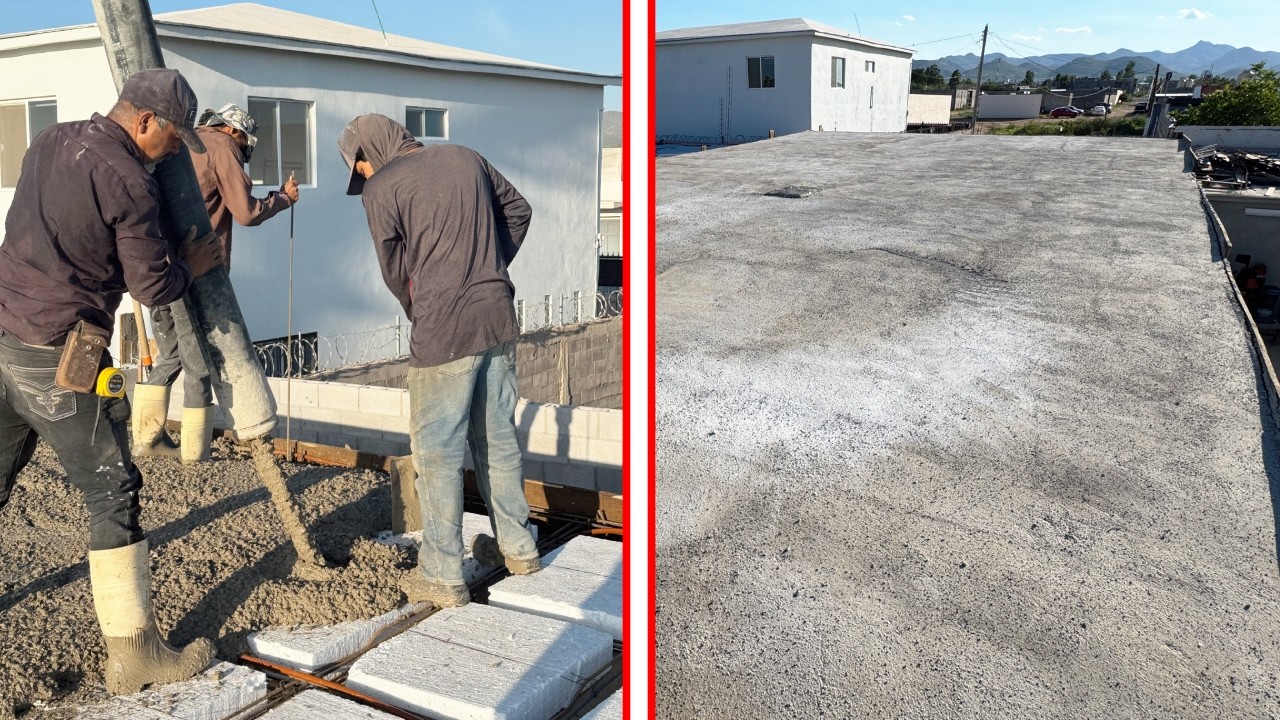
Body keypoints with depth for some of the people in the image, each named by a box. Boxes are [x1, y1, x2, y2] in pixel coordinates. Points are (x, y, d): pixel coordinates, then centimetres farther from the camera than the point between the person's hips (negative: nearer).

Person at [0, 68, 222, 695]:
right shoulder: (131, 183, -15)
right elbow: (154, 288, -11)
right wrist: (194, 265, 9)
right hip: (56, 359, -8)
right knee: (112, 494, -1)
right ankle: (133, 654, 5)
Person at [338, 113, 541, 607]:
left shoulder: (381, 189, -4)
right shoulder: (465, 158, 12)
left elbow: (396, 272, -1)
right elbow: (518, 211, 19)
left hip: (443, 333, -6)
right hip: (499, 321, 6)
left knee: (438, 453, 3)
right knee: (497, 438, 18)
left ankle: (442, 576, 10)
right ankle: (517, 547, 29)